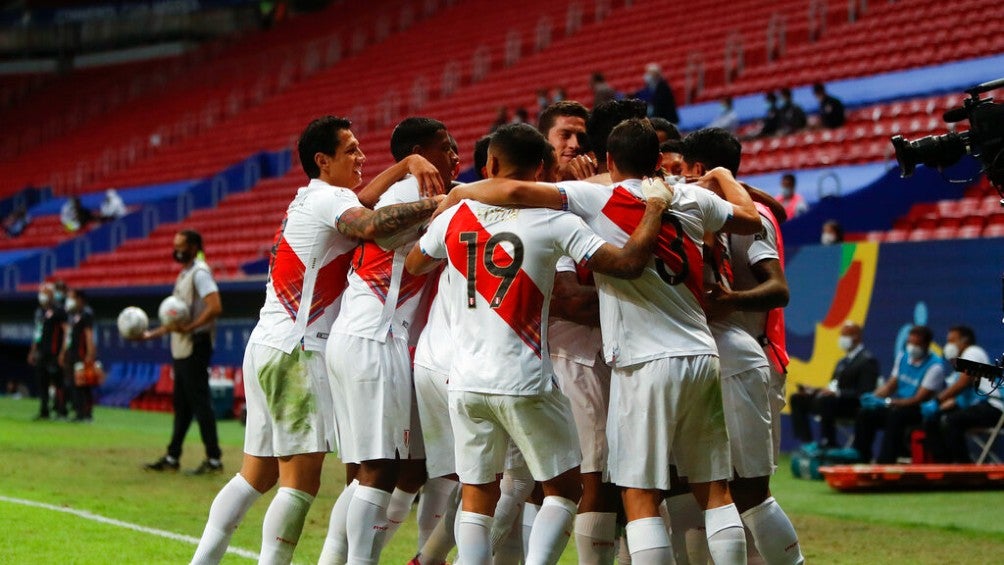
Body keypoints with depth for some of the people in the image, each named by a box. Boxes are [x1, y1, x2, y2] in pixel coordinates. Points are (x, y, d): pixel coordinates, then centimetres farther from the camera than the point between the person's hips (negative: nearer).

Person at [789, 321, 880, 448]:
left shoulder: (867, 360, -6)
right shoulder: (843, 361, 22)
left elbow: (864, 392, -16)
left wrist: (837, 392, -26)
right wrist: (813, 390, 1)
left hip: (855, 406, -9)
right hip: (835, 400, 9)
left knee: (824, 400, -36)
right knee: (797, 398, -1)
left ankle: (828, 445, -28)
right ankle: (807, 443, -11)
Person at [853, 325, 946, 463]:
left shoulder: (935, 366, -14)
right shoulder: (903, 357, 8)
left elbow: (919, 399, -17)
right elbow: (890, 385, 14)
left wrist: (887, 402, -25)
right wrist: (874, 397, -8)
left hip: (921, 411, -7)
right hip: (899, 405, 7)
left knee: (895, 416, -36)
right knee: (865, 414, -14)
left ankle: (885, 462, -36)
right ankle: (860, 458, -10)